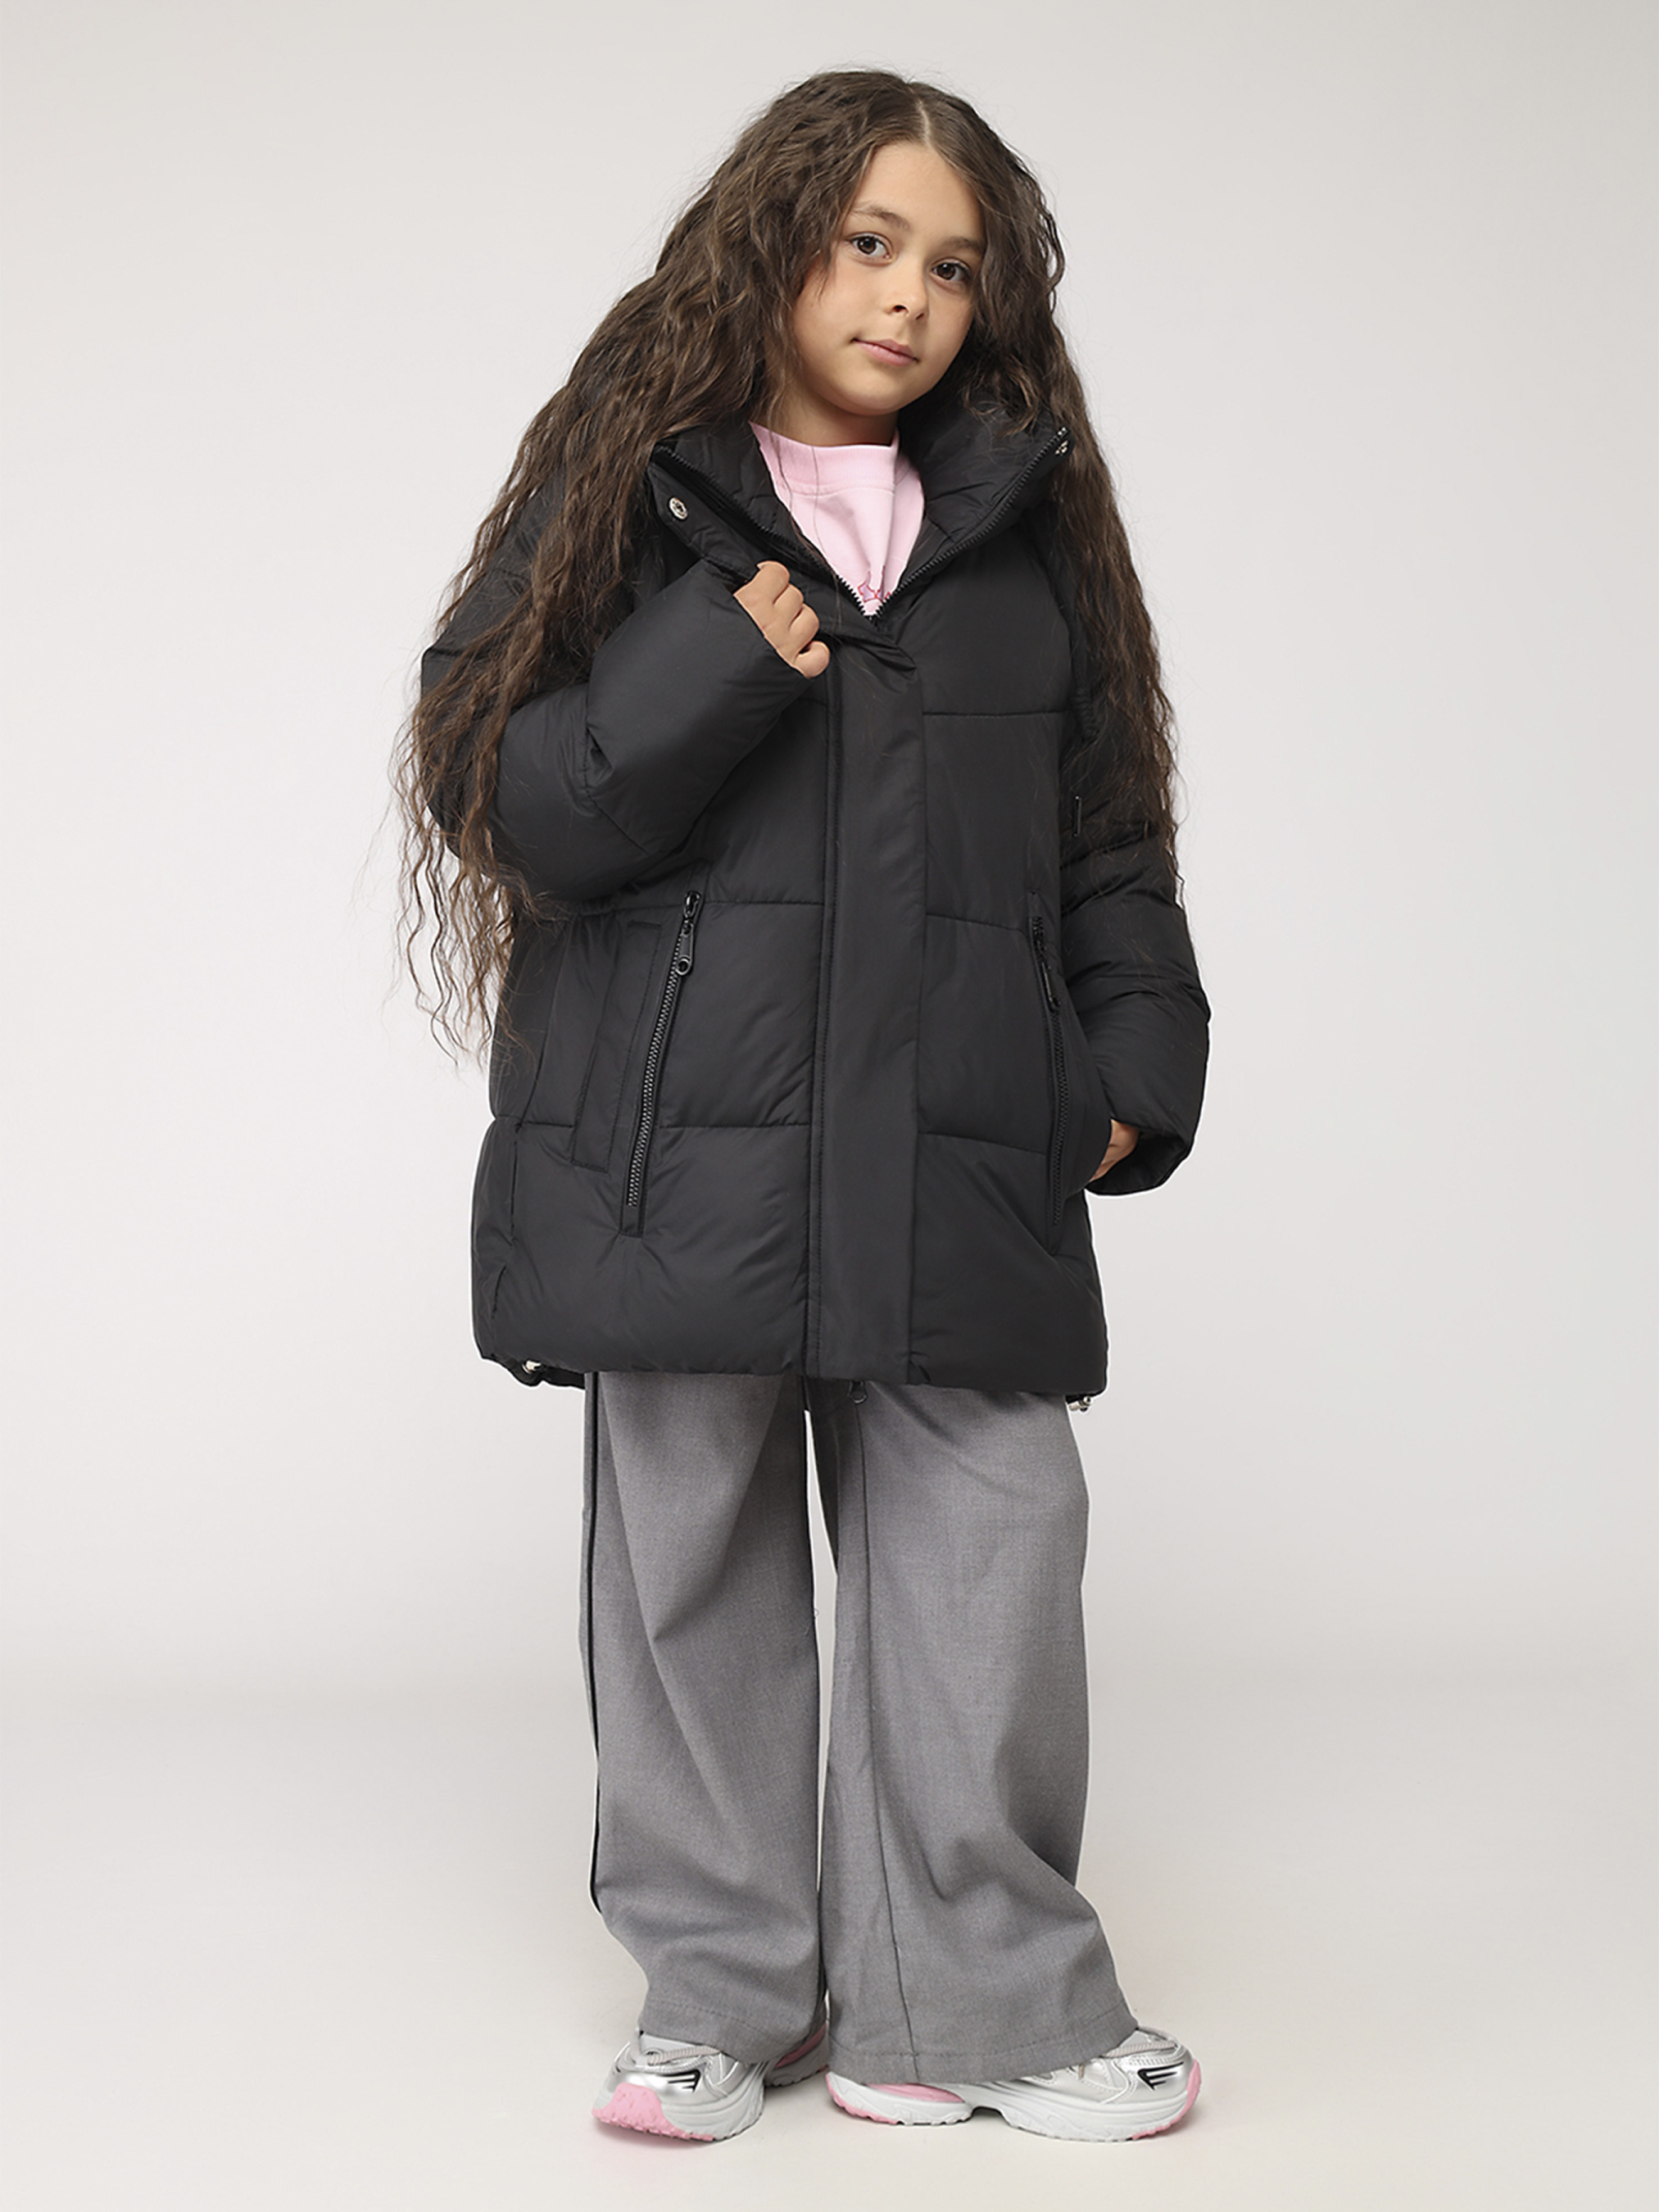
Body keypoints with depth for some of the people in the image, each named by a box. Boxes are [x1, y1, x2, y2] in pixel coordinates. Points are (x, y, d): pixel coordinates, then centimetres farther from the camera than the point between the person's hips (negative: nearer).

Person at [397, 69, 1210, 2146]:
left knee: (989, 1539, -3)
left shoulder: (1024, 525, 16)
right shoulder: (627, 491, 8)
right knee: (693, 1553, 3)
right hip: (682, 1131, -2)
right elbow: (506, 792, 0)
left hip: (955, 1150, 2)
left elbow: (1105, 829, 18)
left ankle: (979, 2001, 11)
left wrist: (1140, 1059, 6)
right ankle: (717, 1991, 18)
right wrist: (723, 664, -13)